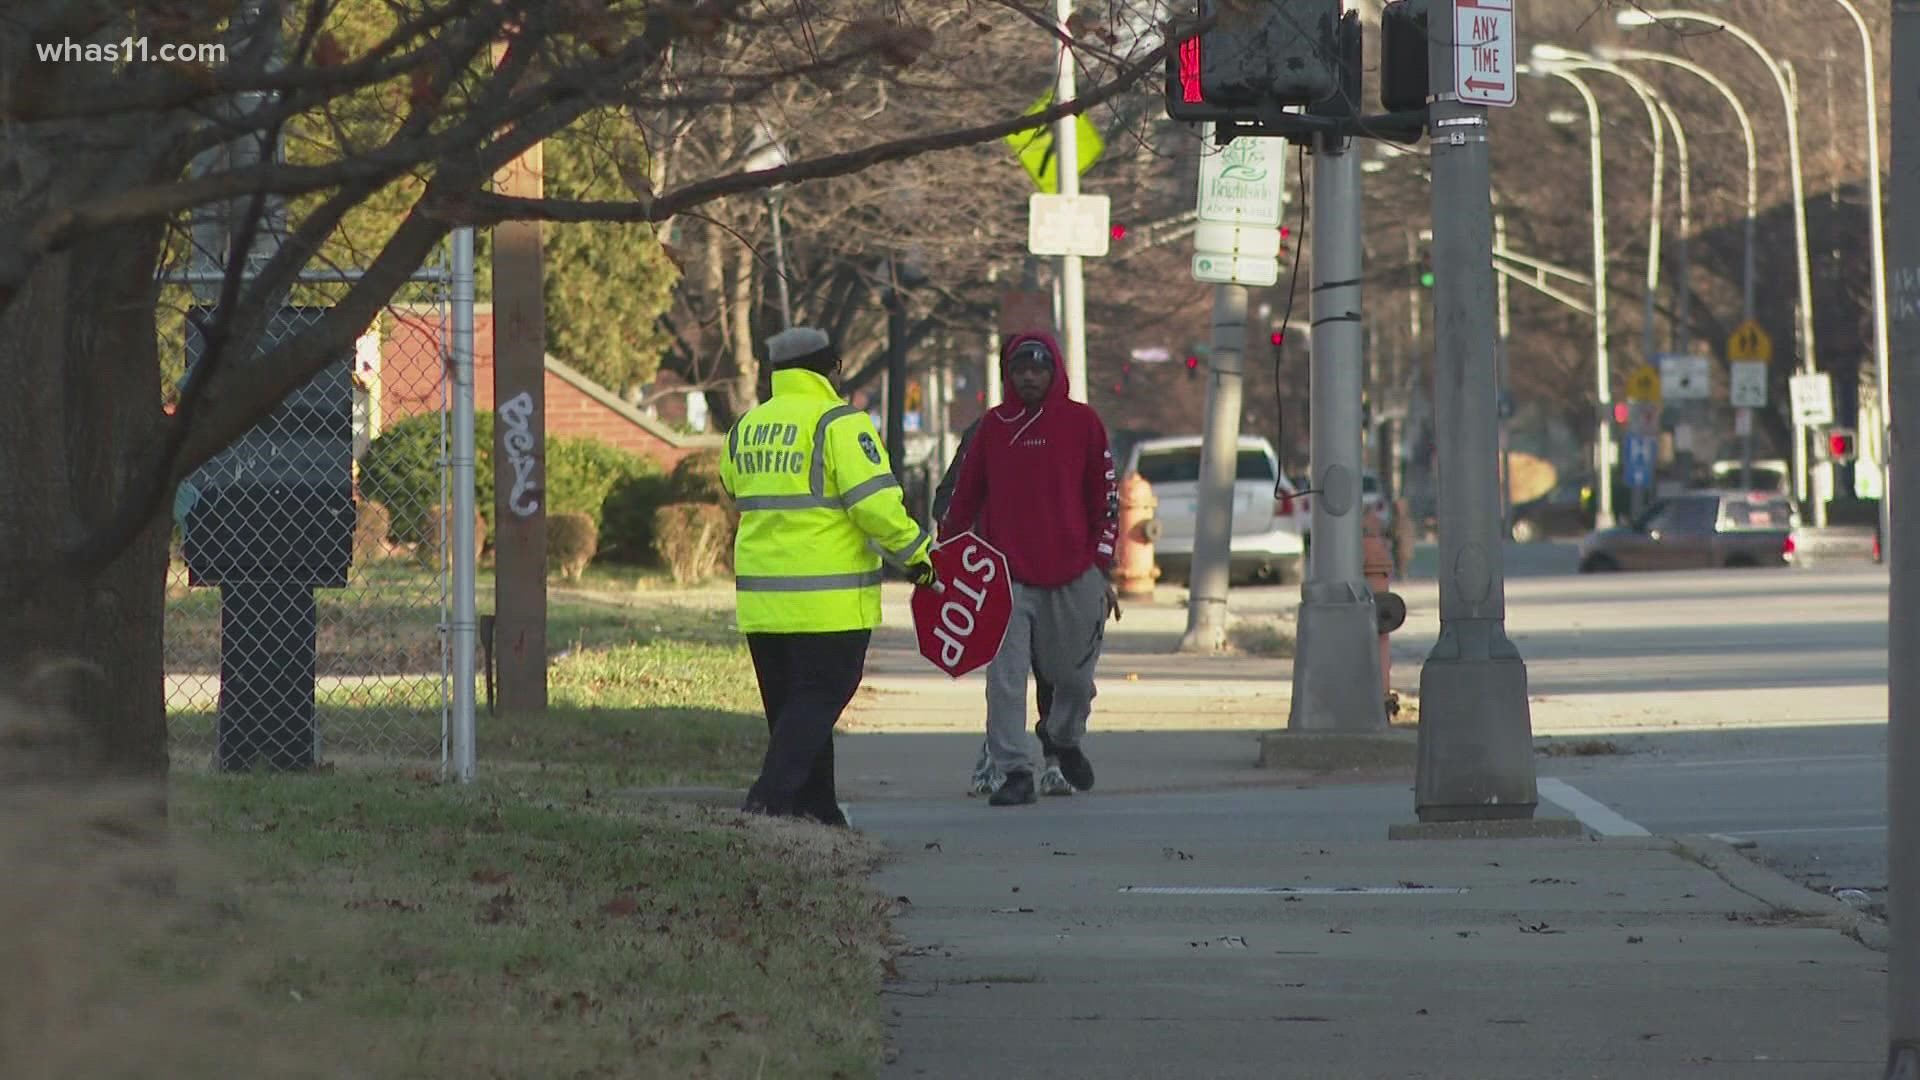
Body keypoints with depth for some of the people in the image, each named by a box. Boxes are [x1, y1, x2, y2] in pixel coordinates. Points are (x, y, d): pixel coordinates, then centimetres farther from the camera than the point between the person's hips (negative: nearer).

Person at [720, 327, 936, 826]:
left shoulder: (745, 428, 13)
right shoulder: (838, 423, -10)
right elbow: (874, 500, -16)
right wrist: (916, 552, -6)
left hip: (760, 595, 7)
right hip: (827, 598, -7)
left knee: (789, 705, 14)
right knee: (817, 701, -5)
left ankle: (814, 808, 17)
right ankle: (771, 800, -18)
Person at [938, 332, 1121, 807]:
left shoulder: (1081, 422, 3)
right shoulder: (993, 426, 7)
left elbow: (1105, 498, 4)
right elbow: (965, 496, 11)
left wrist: (1102, 571, 0)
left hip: (1072, 574, 0)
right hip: (1006, 576, 0)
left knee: (1076, 675, 11)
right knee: (1005, 678, -7)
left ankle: (1064, 738, 39)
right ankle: (1014, 771, -3)